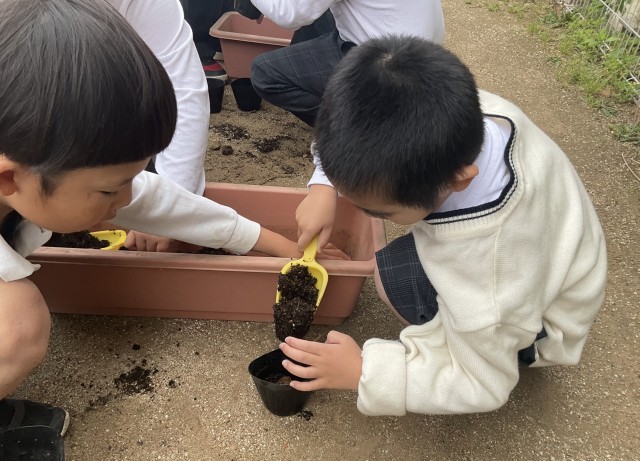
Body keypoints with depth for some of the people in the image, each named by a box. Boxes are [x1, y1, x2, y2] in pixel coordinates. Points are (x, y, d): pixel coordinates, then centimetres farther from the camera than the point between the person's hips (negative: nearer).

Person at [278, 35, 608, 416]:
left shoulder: (483, 257, -45)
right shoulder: (457, 110, -30)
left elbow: (484, 384, -26)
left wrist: (362, 372, -25)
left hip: (536, 323, -7)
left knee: (398, 273, -29)